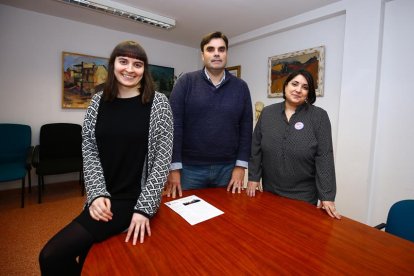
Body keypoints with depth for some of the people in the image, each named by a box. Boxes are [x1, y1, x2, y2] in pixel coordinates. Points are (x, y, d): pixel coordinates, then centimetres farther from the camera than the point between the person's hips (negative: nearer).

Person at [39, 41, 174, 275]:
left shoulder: (158, 103, -8)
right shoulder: (99, 102, 4)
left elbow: (163, 158, -11)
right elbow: (89, 151, 4)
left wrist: (144, 207, -15)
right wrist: (97, 194, -9)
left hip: (135, 199, -4)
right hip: (104, 198, 5)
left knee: (52, 256, -12)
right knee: (92, 257, 15)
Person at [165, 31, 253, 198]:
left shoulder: (241, 87, 4)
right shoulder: (186, 82, -3)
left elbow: (246, 127, 3)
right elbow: (174, 125, -8)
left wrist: (240, 165, -1)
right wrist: (174, 168, -10)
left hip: (227, 168, 2)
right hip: (190, 168, -2)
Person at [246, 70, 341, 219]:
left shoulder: (319, 116, -7)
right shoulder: (267, 112, 0)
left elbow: (324, 157, -11)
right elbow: (256, 148, 2)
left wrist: (326, 196, -14)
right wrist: (253, 178, -1)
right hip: (270, 191, 3)